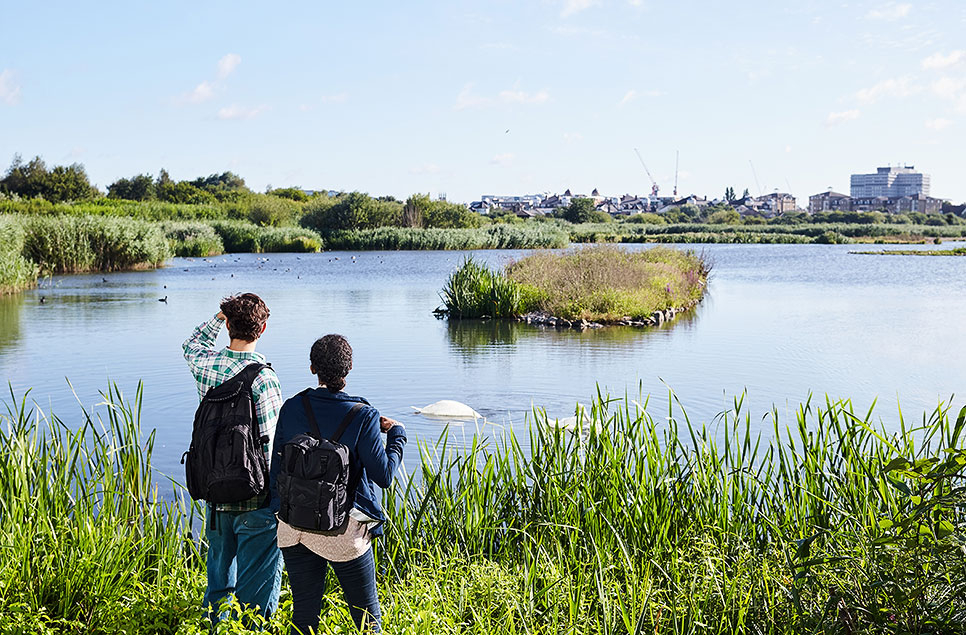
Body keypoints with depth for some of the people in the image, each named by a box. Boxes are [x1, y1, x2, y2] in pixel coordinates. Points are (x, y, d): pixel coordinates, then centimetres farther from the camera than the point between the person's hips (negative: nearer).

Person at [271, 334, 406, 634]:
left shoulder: (291, 409, -1)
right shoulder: (363, 416, -11)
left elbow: (277, 468, 4)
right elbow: (383, 475, -10)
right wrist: (397, 434, 4)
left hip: (295, 527, 4)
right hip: (343, 530, -4)